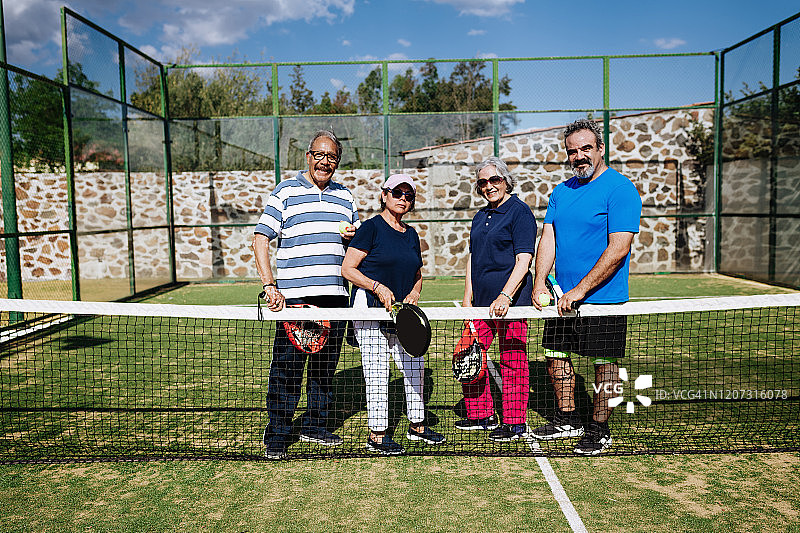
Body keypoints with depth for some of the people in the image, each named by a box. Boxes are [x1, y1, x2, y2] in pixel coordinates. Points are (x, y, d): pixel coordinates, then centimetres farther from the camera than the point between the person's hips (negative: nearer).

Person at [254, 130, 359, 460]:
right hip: (294, 297, -4)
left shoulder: (345, 196, 16)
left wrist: (354, 236, 0)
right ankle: (277, 436, 9)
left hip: (335, 297, 5)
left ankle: (315, 426, 27)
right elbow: (261, 239, -2)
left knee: (325, 367, 12)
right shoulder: (285, 192, 3)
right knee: (286, 369, -3)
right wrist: (269, 285, -12)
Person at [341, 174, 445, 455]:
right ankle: (377, 435, 8)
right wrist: (378, 287, -20)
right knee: (377, 370, -4)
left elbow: (418, 276, 22)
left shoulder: (411, 235, 14)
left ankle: (416, 425, 27)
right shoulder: (371, 227, -6)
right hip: (369, 308, -7)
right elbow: (347, 269, -10)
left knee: (415, 365, 10)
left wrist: (414, 293, 1)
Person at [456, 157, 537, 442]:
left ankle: (515, 422, 15)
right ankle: (481, 415, 24)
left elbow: (523, 261, -13)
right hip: (481, 301, 8)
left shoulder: (519, 212, -5)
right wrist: (467, 299, 12)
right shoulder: (480, 216, 17)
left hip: (511, 301, -7)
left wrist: (505, 296, -23)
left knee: (512, 363, 1)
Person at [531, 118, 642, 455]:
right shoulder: (561, 192, 10)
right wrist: (539, 282, -8)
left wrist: (579, 291, -21)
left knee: (603, 363, 5)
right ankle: (567, 421, 31)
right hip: (561, 297, 7)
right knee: (556, 356, 13)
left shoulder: (620, 189, -11)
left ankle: (600, 430, 23)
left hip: (602, 299, -6)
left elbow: (618, 250, -19)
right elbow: (548, 238, 7)